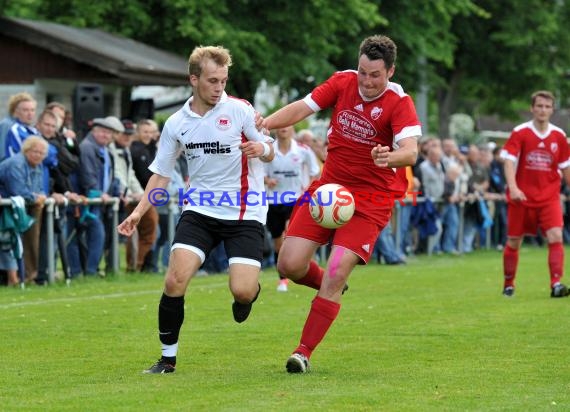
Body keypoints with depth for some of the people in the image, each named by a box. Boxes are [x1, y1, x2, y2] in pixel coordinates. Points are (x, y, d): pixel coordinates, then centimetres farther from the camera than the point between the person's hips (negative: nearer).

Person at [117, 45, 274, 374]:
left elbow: (269, 152, 0)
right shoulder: (176, 124, 3)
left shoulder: (240, 110, -6)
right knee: (175, 280, -15)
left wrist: (261, 149, -24)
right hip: (200, 210, 2)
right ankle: (168, 357, 1)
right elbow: (161, 173, 12)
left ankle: (248, 295, 24)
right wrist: (139, 211, 1)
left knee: (243, 291, -16)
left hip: (244, 213, -2)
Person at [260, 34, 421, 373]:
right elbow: (302, 108, -1)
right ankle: (331, 288, 29)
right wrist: (266, 123, -19)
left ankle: (304, 352, -5)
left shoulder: (399, 103, -16)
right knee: (290, 265, -6)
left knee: (336, 274, -16)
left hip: (372, 198, -4)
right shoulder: (343, 82, -3)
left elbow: (411, 152, -30)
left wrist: (390, 158, -53)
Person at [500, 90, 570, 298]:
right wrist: (513, 188, -27)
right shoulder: (520, 133, -6)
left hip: (549, 197, 1)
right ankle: (508, 284, 24)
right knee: (513, 242, 7)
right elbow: (509, 161, -13)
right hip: (522, 196, -1)